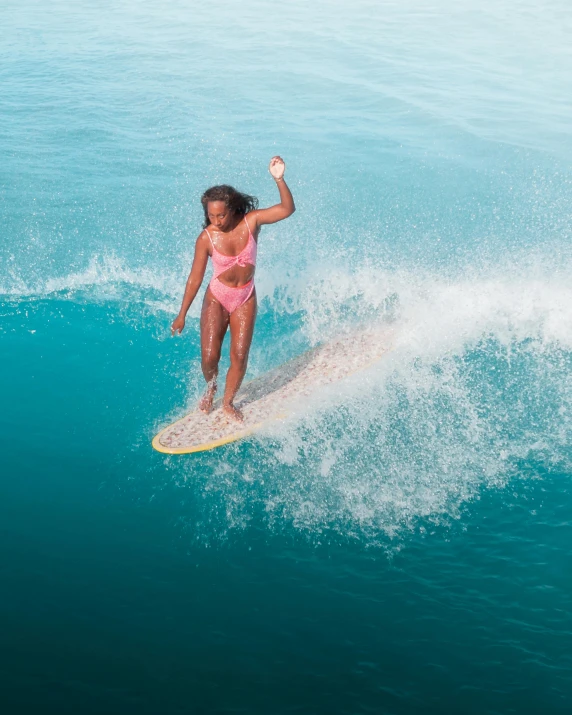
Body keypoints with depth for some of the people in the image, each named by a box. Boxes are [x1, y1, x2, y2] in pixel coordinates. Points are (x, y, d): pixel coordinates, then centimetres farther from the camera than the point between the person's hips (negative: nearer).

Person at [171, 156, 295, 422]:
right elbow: (195, 278, -8)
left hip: (245, 300, 1)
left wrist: (279, 179, -39)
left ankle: (228, 402, 22)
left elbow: (287, 210, -23)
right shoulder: (206, 238, -17)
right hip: (217, 299, -1)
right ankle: (211, 388, 28)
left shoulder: (251, 221, -14)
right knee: (209, 357, -7)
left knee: (240, 356, -1)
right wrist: (182, 314, -4)